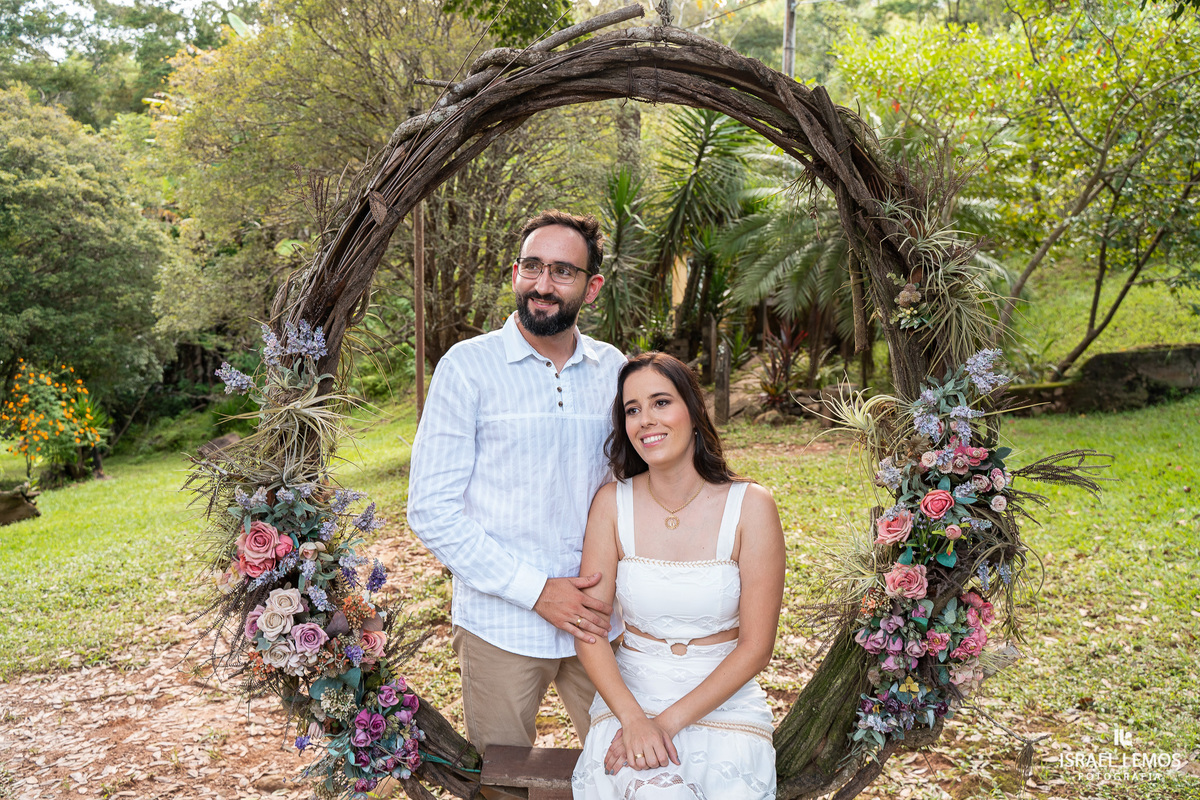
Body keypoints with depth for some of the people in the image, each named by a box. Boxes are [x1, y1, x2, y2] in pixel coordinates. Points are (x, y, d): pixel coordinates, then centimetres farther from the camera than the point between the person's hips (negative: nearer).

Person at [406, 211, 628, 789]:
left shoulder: (614, 369, 4)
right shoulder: (468, 366, -7)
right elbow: (432, 509, -10)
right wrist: (536, 590, -16)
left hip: (600, 621, 3)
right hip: (500, 624, -3)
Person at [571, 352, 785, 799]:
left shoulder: (750, 506, -8)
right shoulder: (612, 504, -3)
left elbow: (755, 647, -8)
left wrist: (669, 721, -15)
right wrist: (633, 718, -18)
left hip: (724, 699, 0)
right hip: (629, 694, 1)